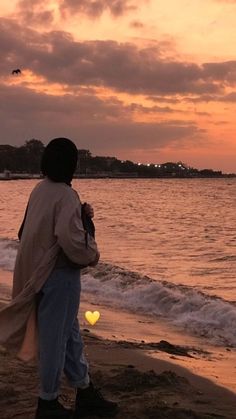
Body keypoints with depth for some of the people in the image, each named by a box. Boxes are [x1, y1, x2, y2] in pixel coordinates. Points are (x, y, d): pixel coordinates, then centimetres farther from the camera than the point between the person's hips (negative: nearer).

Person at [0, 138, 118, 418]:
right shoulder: (65, 195, -19)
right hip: (59, 274, -9)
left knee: (70, 335, 18)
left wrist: (83, 216, 5)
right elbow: (70, 238, -28)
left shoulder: (39, 190, 7)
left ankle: (86, 395, 31)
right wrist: (92, 256, -9)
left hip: (40, 273, 9)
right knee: (55, 338, 4)